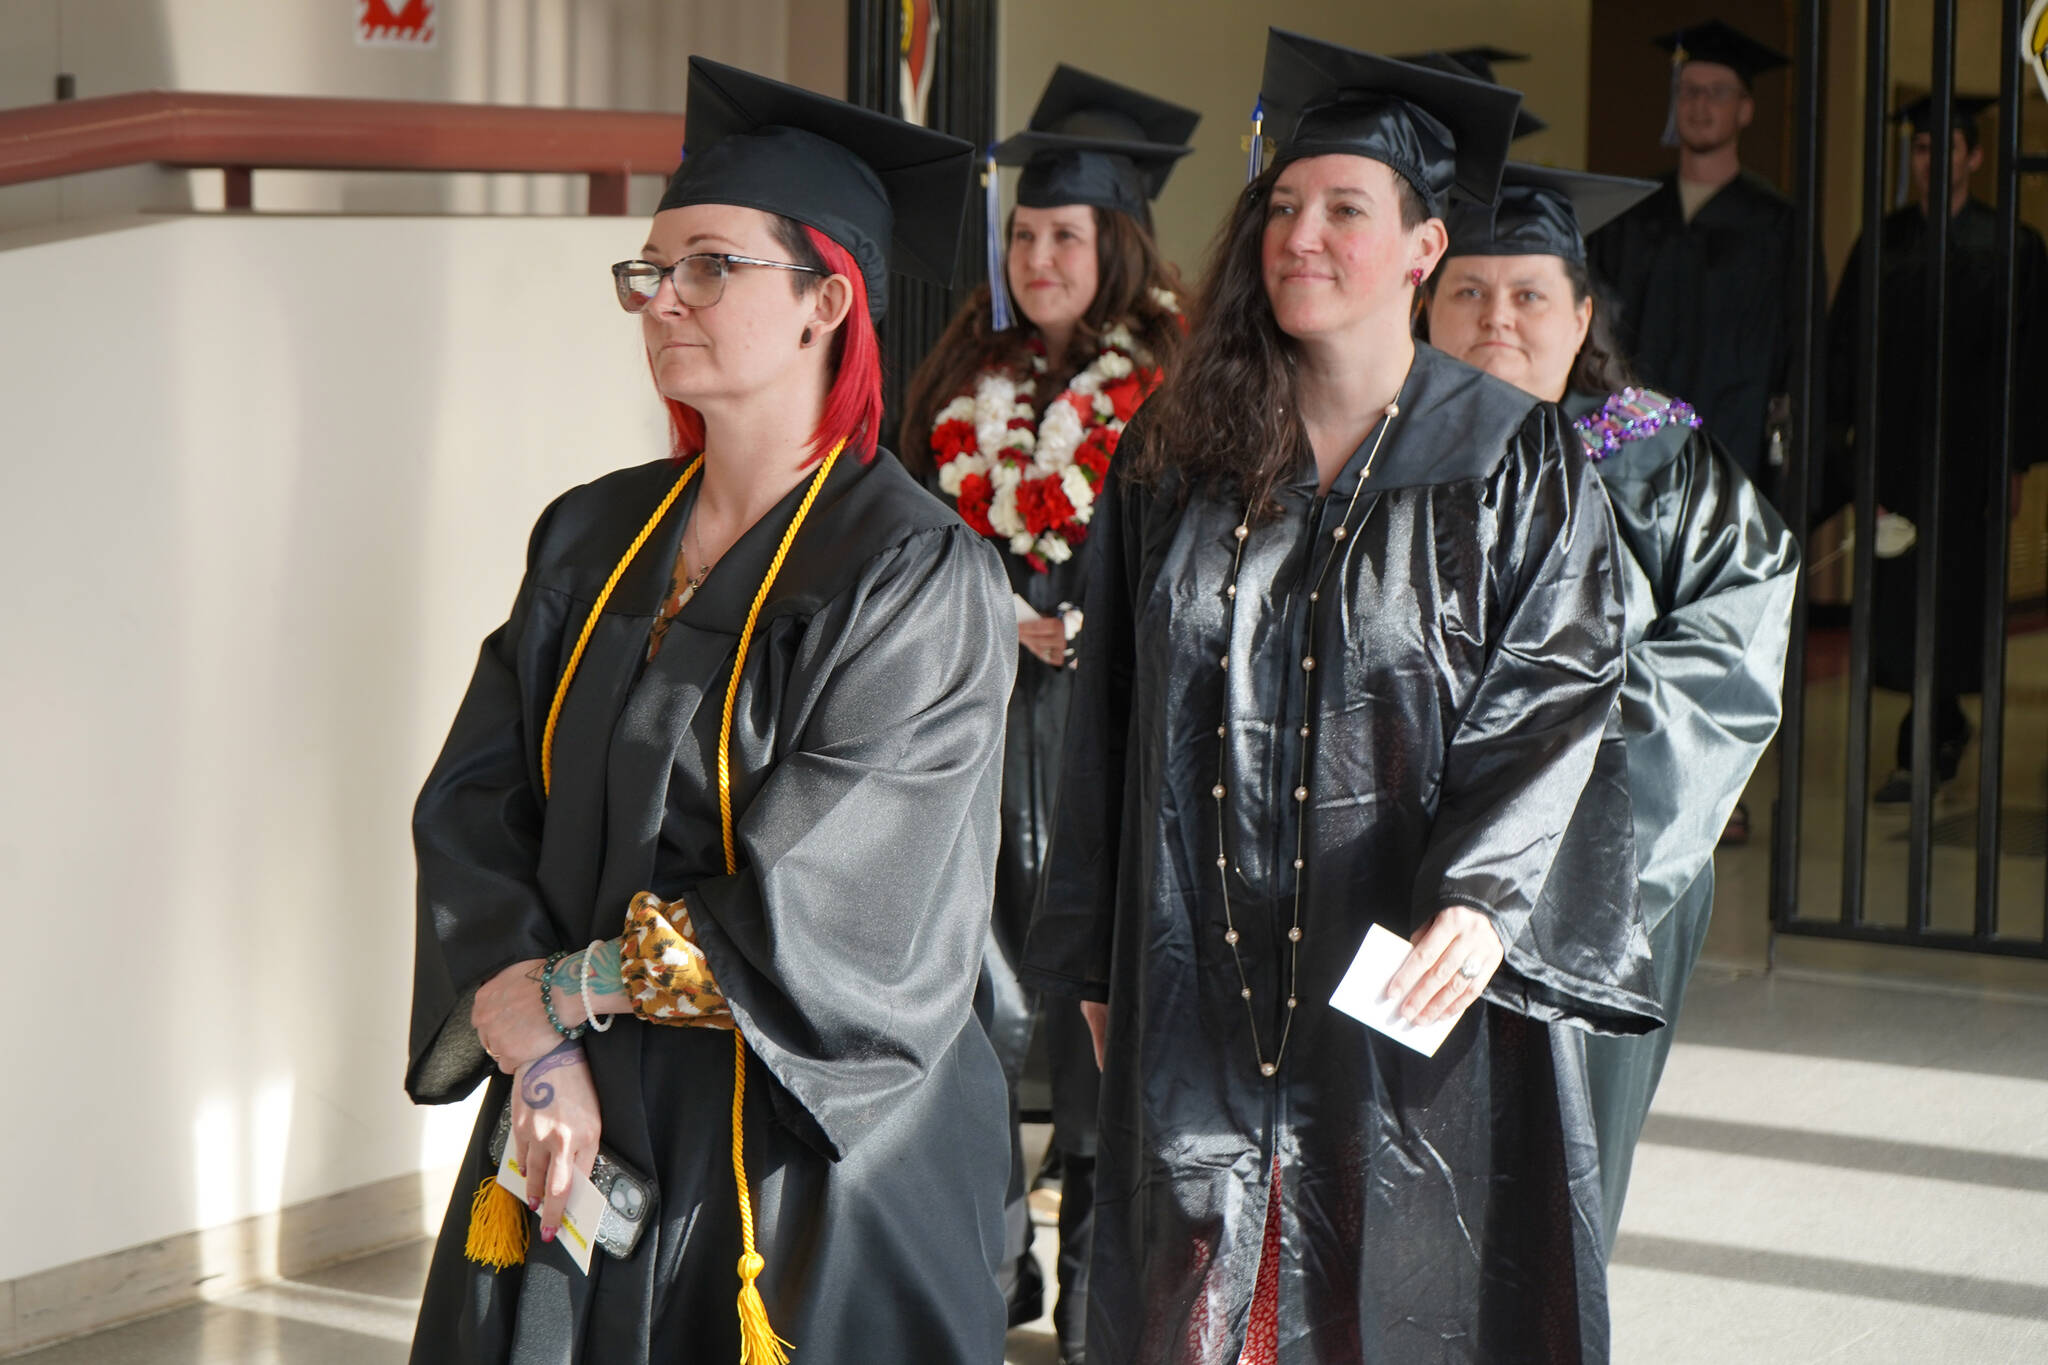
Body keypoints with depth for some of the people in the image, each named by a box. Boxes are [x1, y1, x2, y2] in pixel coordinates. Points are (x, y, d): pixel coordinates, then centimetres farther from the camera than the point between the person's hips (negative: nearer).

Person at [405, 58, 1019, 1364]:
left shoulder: (918, 575, -12)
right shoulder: (591, 541, 6)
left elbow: (827, 906, -17)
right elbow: (474, 811, 2)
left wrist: (562, 992, -8)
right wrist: (538, 1050, -14)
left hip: (812, 1159, -5)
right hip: (582, 1136, 5)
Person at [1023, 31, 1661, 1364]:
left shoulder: (1514, 460, -1)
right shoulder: (1173, 457, 7)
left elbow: (1552, 701, -6)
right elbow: (1108, 723, 10)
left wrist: (1484, 898, -21)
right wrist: (1097, 961, 8)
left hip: (1412, 981, -2)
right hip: (1199, 990, 3)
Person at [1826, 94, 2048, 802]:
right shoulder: (1881, 244, 9)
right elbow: (1843, 346, 10)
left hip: (1963, 454, -4)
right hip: (1890, 451, 4)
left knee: (1946, 604, -3)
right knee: (1896, 603, 7)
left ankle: (1922, 752, 3)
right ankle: (1946, 726, 27)